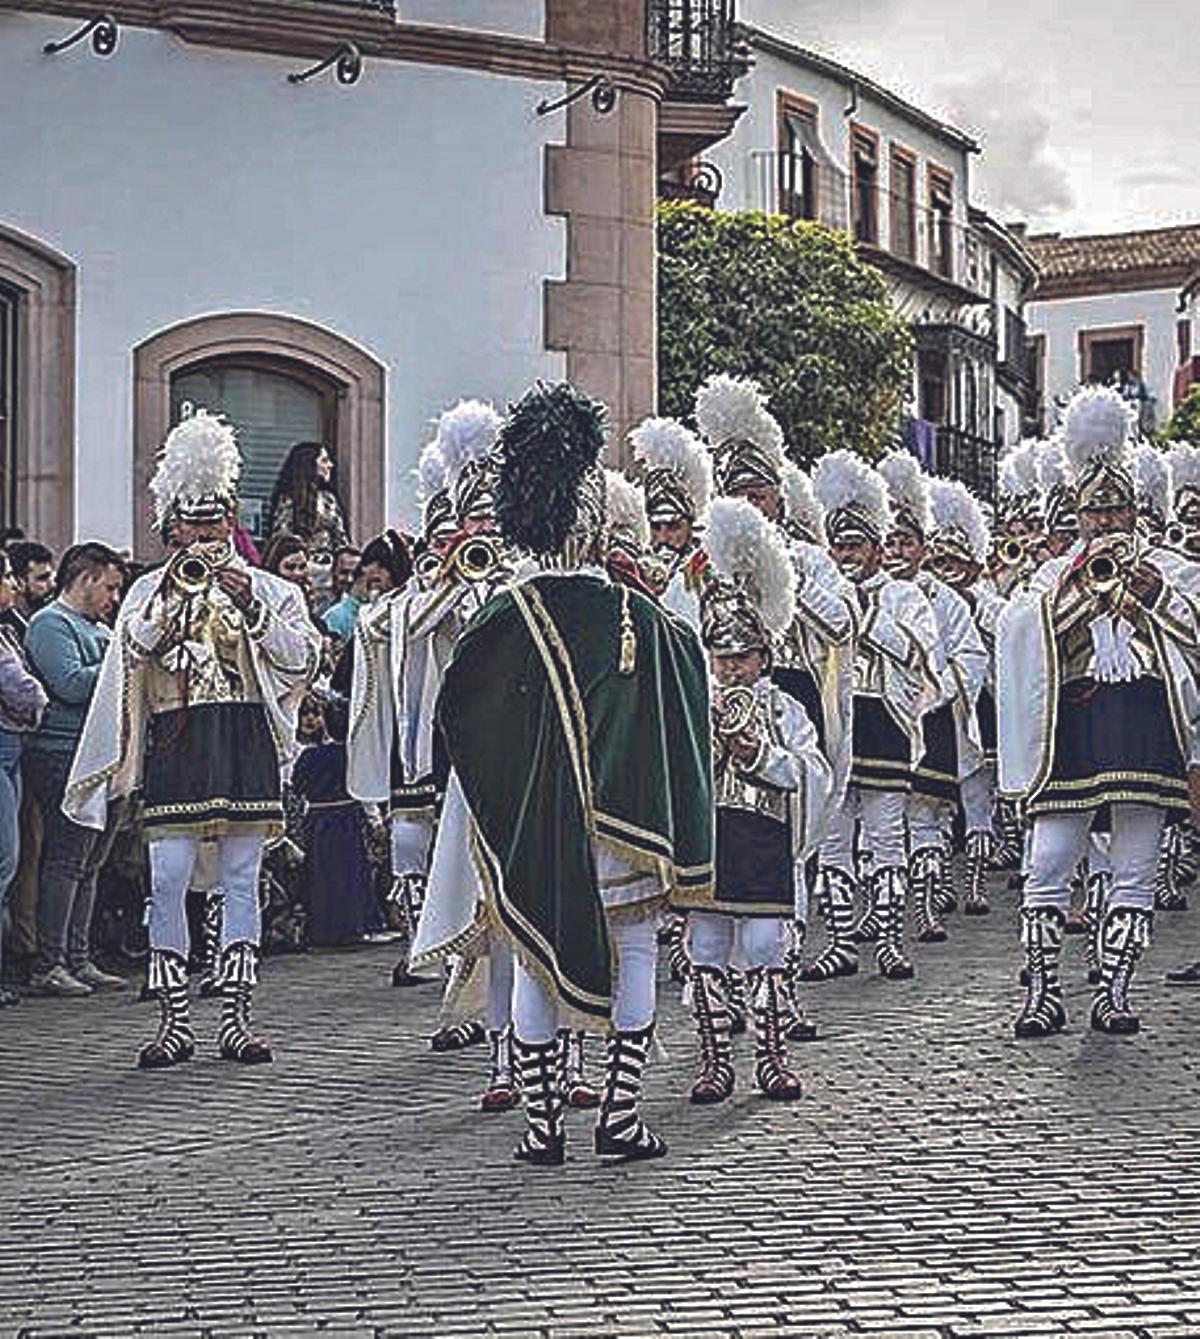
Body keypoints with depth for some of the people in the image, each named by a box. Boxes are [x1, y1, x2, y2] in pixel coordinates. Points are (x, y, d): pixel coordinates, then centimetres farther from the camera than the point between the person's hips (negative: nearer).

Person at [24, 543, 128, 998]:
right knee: (64, 863, -10)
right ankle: (49, 966, -8)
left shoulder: (98, 629, 23)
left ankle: (79, 960, 14)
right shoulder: (51, 624, -6)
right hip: (64, 757, -9)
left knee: (88, 864, 10)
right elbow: (70, 684, -19)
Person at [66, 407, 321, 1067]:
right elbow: (133, 647, -6)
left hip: (246, 740, 1)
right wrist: (175, 591, -16)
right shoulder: (153, 589, 10)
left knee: (241, 880, 2)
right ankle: (175, 1019, 3)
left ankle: (235, 1017, 7)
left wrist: (251, 606, -10)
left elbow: (301, 658, 1)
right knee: (168, 879, -5)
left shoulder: (265, 588, 11)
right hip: (173, 744, -1)